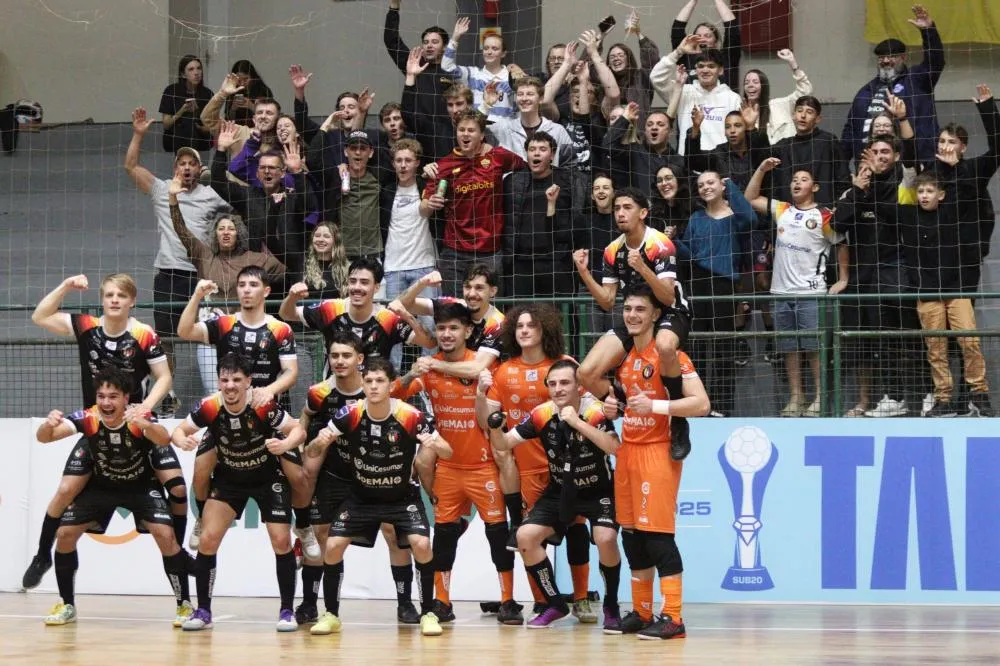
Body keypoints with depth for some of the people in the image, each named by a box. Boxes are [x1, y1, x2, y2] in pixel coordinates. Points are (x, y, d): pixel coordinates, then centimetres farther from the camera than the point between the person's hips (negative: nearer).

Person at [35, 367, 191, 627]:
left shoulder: (140, 418, -31)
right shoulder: (87, 419, -26)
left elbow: (164, 441, -51)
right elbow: (44, 438, -35)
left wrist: (145, 425, -71)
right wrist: (48, 425, -59)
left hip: (141, 485, -3)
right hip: (101, 486, 3)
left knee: (165, 535, -21)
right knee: (65, 534, -7)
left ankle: (184, 604, -5)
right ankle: (67, 605, 12)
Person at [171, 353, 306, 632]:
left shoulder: (264, 406, -28)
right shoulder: (209, 407, -23)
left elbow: (298, 430, -22)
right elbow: (178, 431, -12)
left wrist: (285, 444, -44)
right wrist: (182, 440, -36)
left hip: (269, 478, -2)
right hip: (228, 480, 2)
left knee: (281, 541, -9)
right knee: (208, 540, -8)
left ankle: (287, 611, 6)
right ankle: (203, 611, 5)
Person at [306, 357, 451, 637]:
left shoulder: (410, 416, -22)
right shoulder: (350, 415, -17)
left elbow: (447, 453, -15)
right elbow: (311, 453, -11)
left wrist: (435, 444, -38)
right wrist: (319, 442, -36)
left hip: (402, 496, -2)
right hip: (361, 496, 2)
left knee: (421, 544, -22)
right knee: (333, 546, -11)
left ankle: (429, 613, -4)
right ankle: (331, 615, 8)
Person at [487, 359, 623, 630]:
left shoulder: (596, 412, -22)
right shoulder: (542, 415, -12)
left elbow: (614, 447, -38)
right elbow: (503, 444, -9)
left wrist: (576, 422, -39)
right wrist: (495, 427, -31)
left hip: (599, 491, -4)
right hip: (560, 491, 4)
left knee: (605, 538, -29)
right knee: (525, 536, -12)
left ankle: (611, 605, -2)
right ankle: (555, 604, 6)